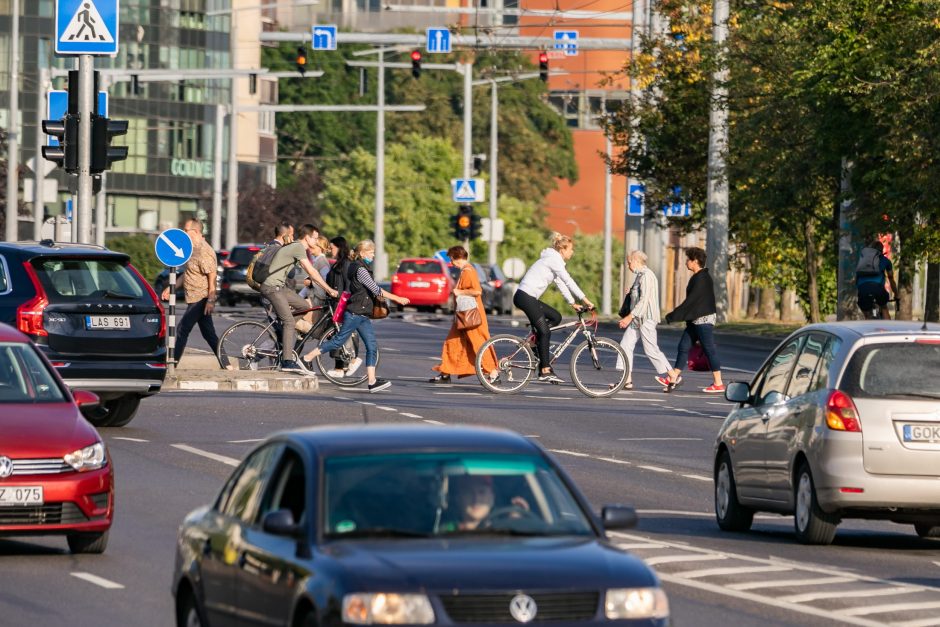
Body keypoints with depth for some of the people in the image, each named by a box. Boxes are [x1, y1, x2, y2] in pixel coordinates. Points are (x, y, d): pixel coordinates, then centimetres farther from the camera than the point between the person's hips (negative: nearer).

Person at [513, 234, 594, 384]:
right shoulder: (554, 260, -11)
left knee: (555, 317, 13)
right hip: (525, 297, -10)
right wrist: (584, 299, -14)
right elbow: (568, 281, -15)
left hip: (529, 298, 10)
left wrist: (573, 303, 18)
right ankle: (545, 371, -9)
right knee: (544, 331, -9)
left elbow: (561, 283, 23)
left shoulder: (554, 260, 19)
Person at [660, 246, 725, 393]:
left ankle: (718, 384, -2)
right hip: (696, 320, 10)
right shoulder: (698, 277, 14)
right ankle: (673, 378, 11)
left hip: (704, 319, -10)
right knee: (684, 346, 9)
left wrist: (673, 315, -19)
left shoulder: (702, 279, -18)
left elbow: (690, 301, -21)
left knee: (709, 349, -6)